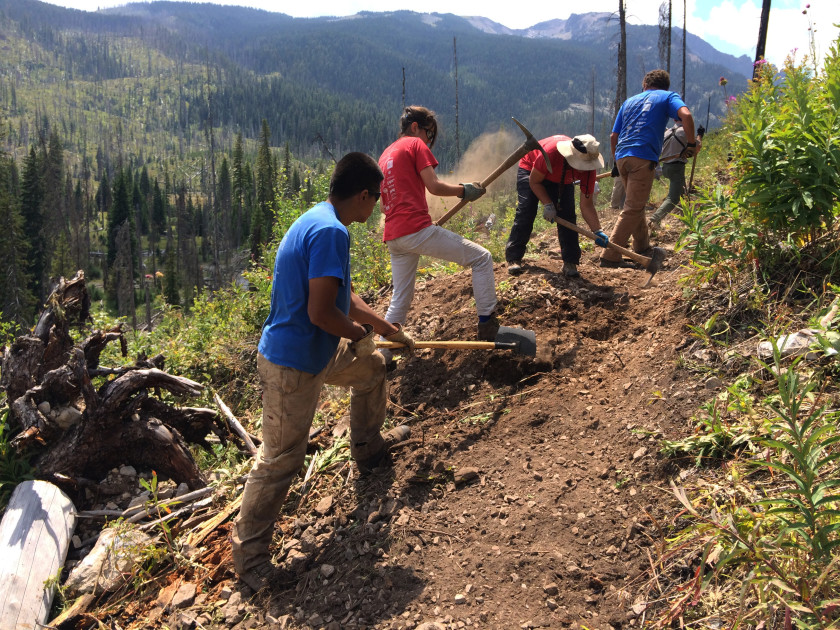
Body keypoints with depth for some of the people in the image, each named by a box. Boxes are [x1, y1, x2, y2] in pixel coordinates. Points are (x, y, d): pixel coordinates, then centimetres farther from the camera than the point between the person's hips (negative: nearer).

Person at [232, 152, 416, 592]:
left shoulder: (318, 221, 8)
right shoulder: (331, 232, -25)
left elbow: (345, 298, 19)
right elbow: (321, 313, -30)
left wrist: (391, 331, 26)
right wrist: (362, 333, -9)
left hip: (320, 350, 10)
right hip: (292, 366, -10)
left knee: (370, 368, 29)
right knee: (280, 462, 0)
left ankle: (369, 448, 49)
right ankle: (248, 556, 16)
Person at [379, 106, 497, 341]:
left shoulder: (385, 156, 25)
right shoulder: (416, 145, 2)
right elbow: (434, 186, -9)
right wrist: (465, 190, 4)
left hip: (393, 237, 8)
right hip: (417, 228, -8)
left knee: (400, 300, 16)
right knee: (481, 258, 0)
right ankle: (487, 325, -3)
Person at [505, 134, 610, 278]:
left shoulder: (588, 169, -31)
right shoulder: (551, 152, -43)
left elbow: (586, 205, -23)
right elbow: (534, 182, -25)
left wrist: (598, 231, -32)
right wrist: (548, 205, -32)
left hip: (562, 179, 3)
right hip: (530, 171, -3)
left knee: (567, 215, -14)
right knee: (525, 213, -16)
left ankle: (570, 262, -9)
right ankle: (513, 259, -7)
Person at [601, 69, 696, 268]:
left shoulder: (629, 101, 25)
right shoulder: (668, 97, 11)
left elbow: (613, 136, 22)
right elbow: (686, 115, -10)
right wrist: (691, 144, -1)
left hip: (622, 156, 6)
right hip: (643, 157, -6)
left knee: (635, 205, 21)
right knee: (632, 209, -5)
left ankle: (642, 248, 33)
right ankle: (610, 256, -10)